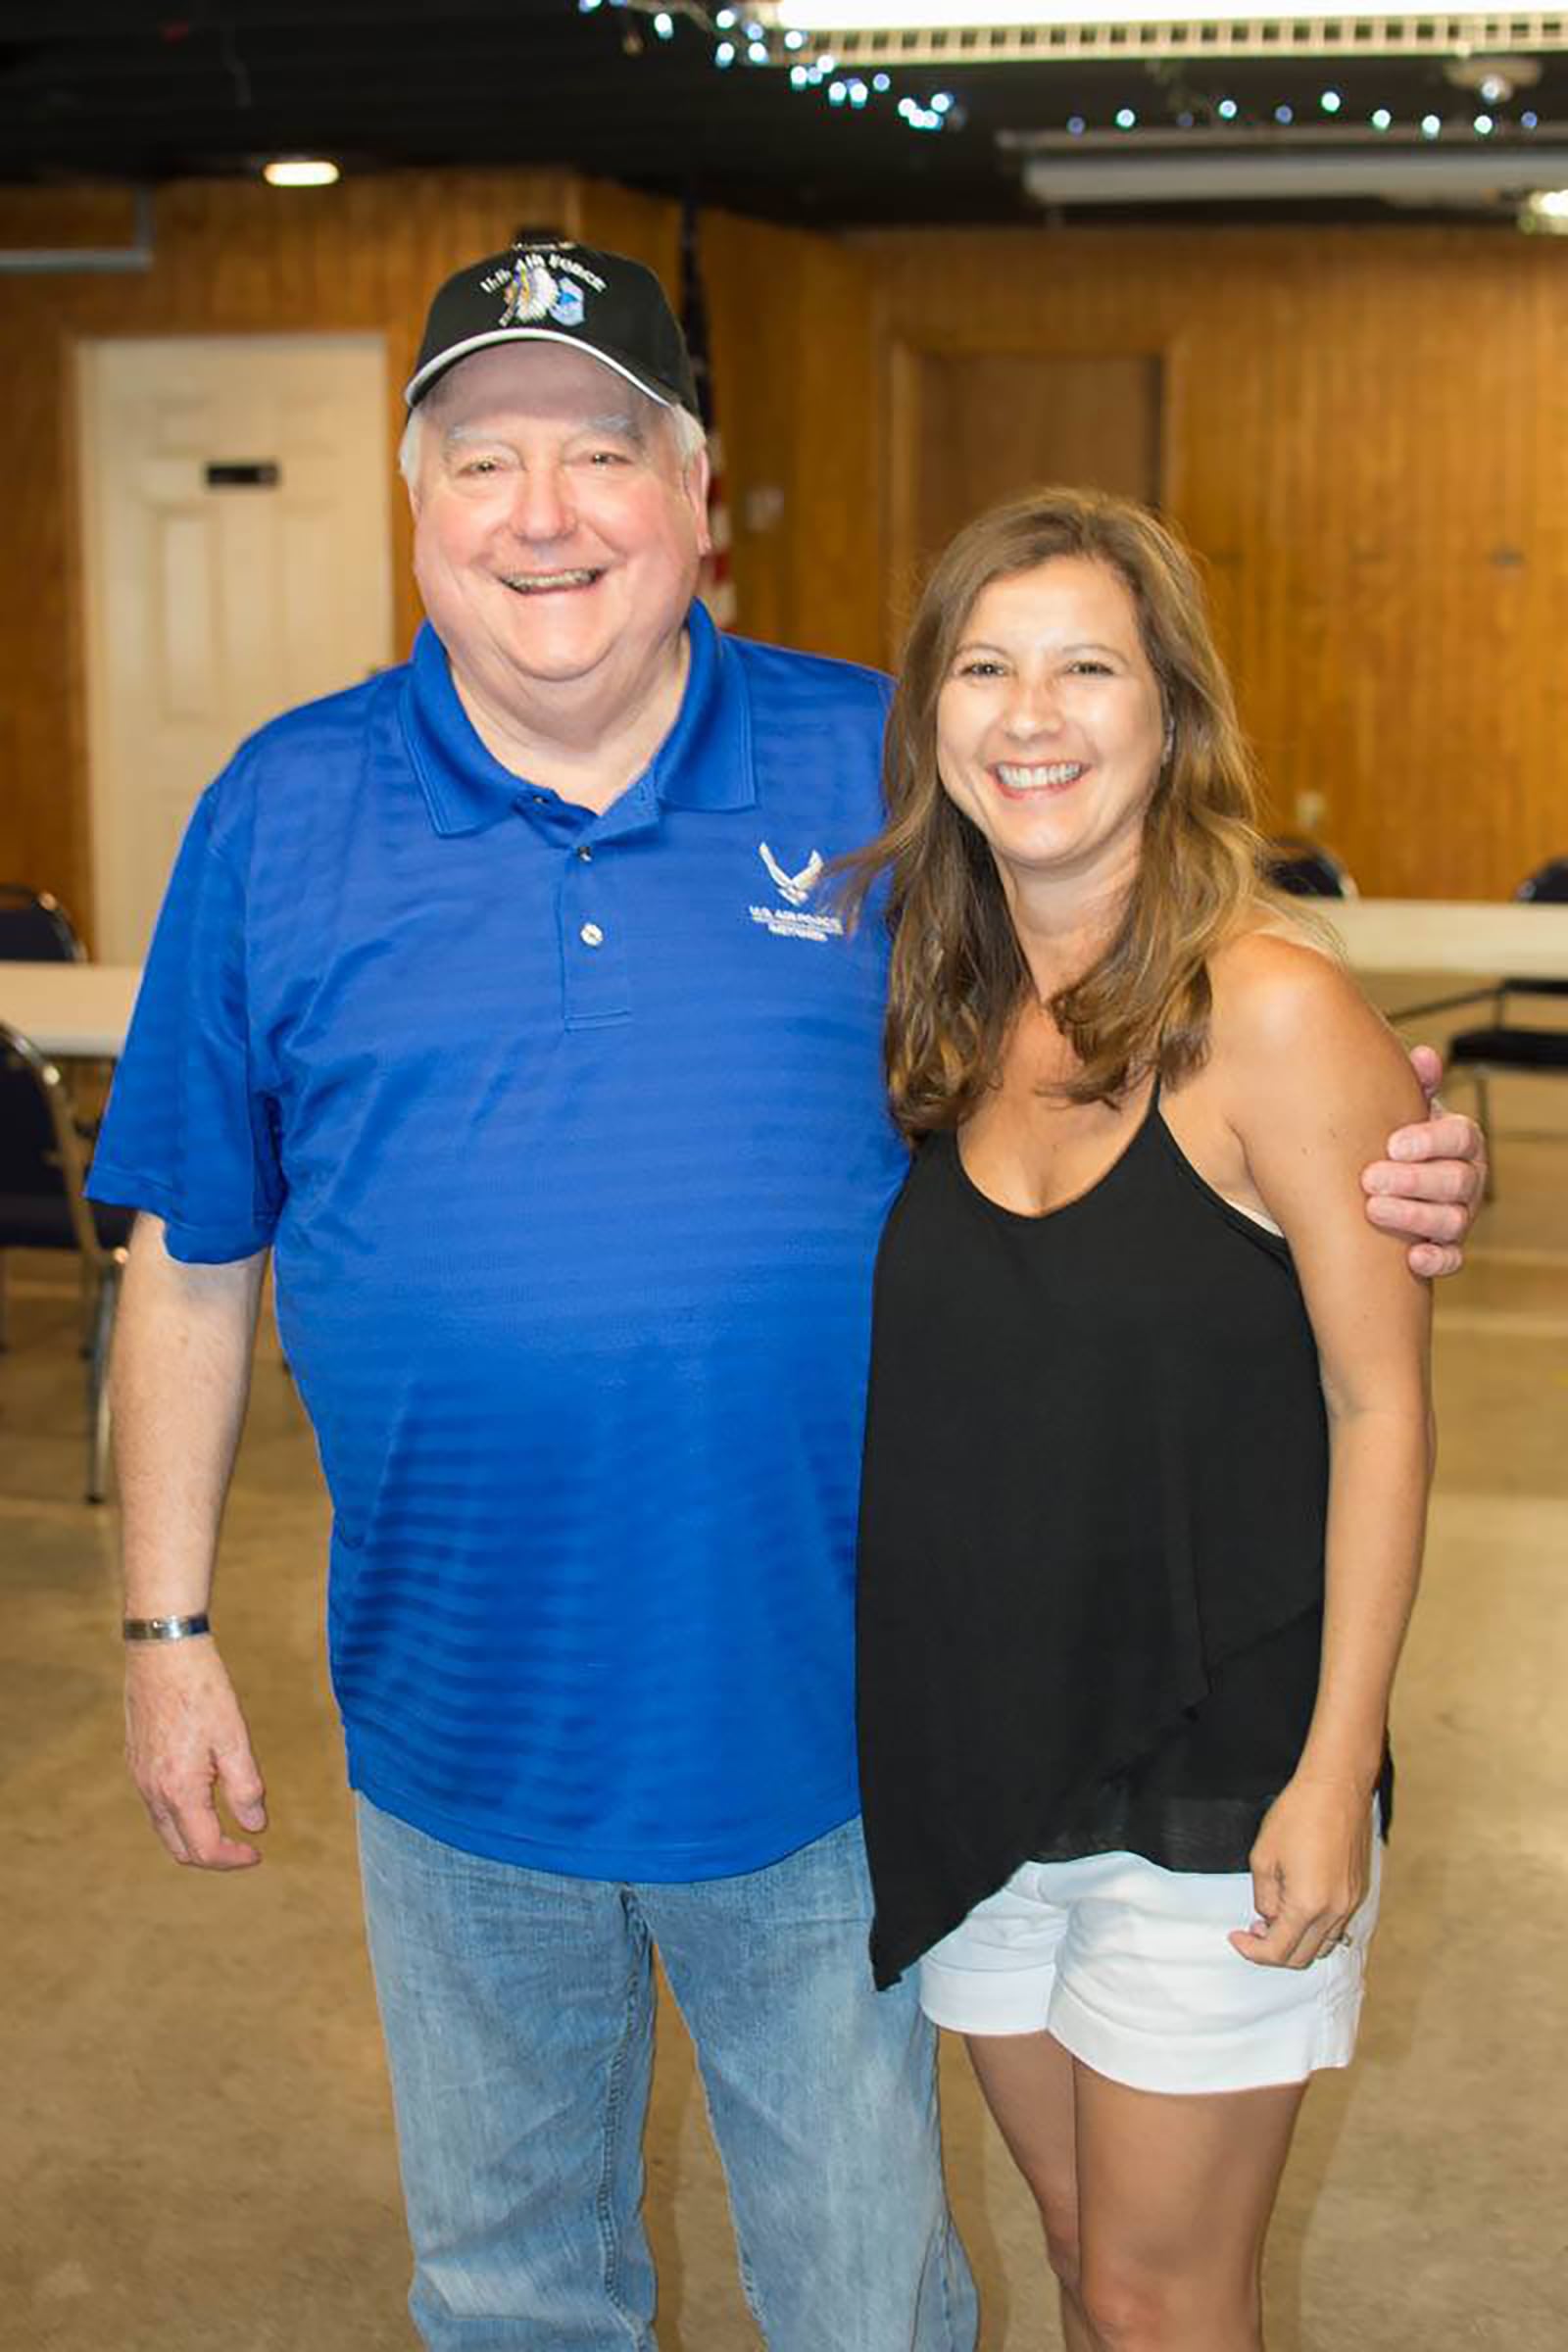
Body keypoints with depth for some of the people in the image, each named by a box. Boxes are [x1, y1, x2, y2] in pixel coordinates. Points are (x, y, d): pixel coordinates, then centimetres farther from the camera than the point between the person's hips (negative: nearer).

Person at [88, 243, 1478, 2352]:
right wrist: (168, 1630, 3)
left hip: (816, 1713, -1)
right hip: (459, 1731, 1)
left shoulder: (883, 775, -4)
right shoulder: (282, 817, -2)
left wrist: (1363, 1177, -14)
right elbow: (192, 1260, 3)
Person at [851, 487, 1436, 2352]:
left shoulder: (1267, 1010, -16)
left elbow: (1379, 1407, -14)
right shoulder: (940, 1012, 2)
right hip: (974, 1760, 5)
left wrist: (1336, 1774, -16)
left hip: (1209, 1777, -5)